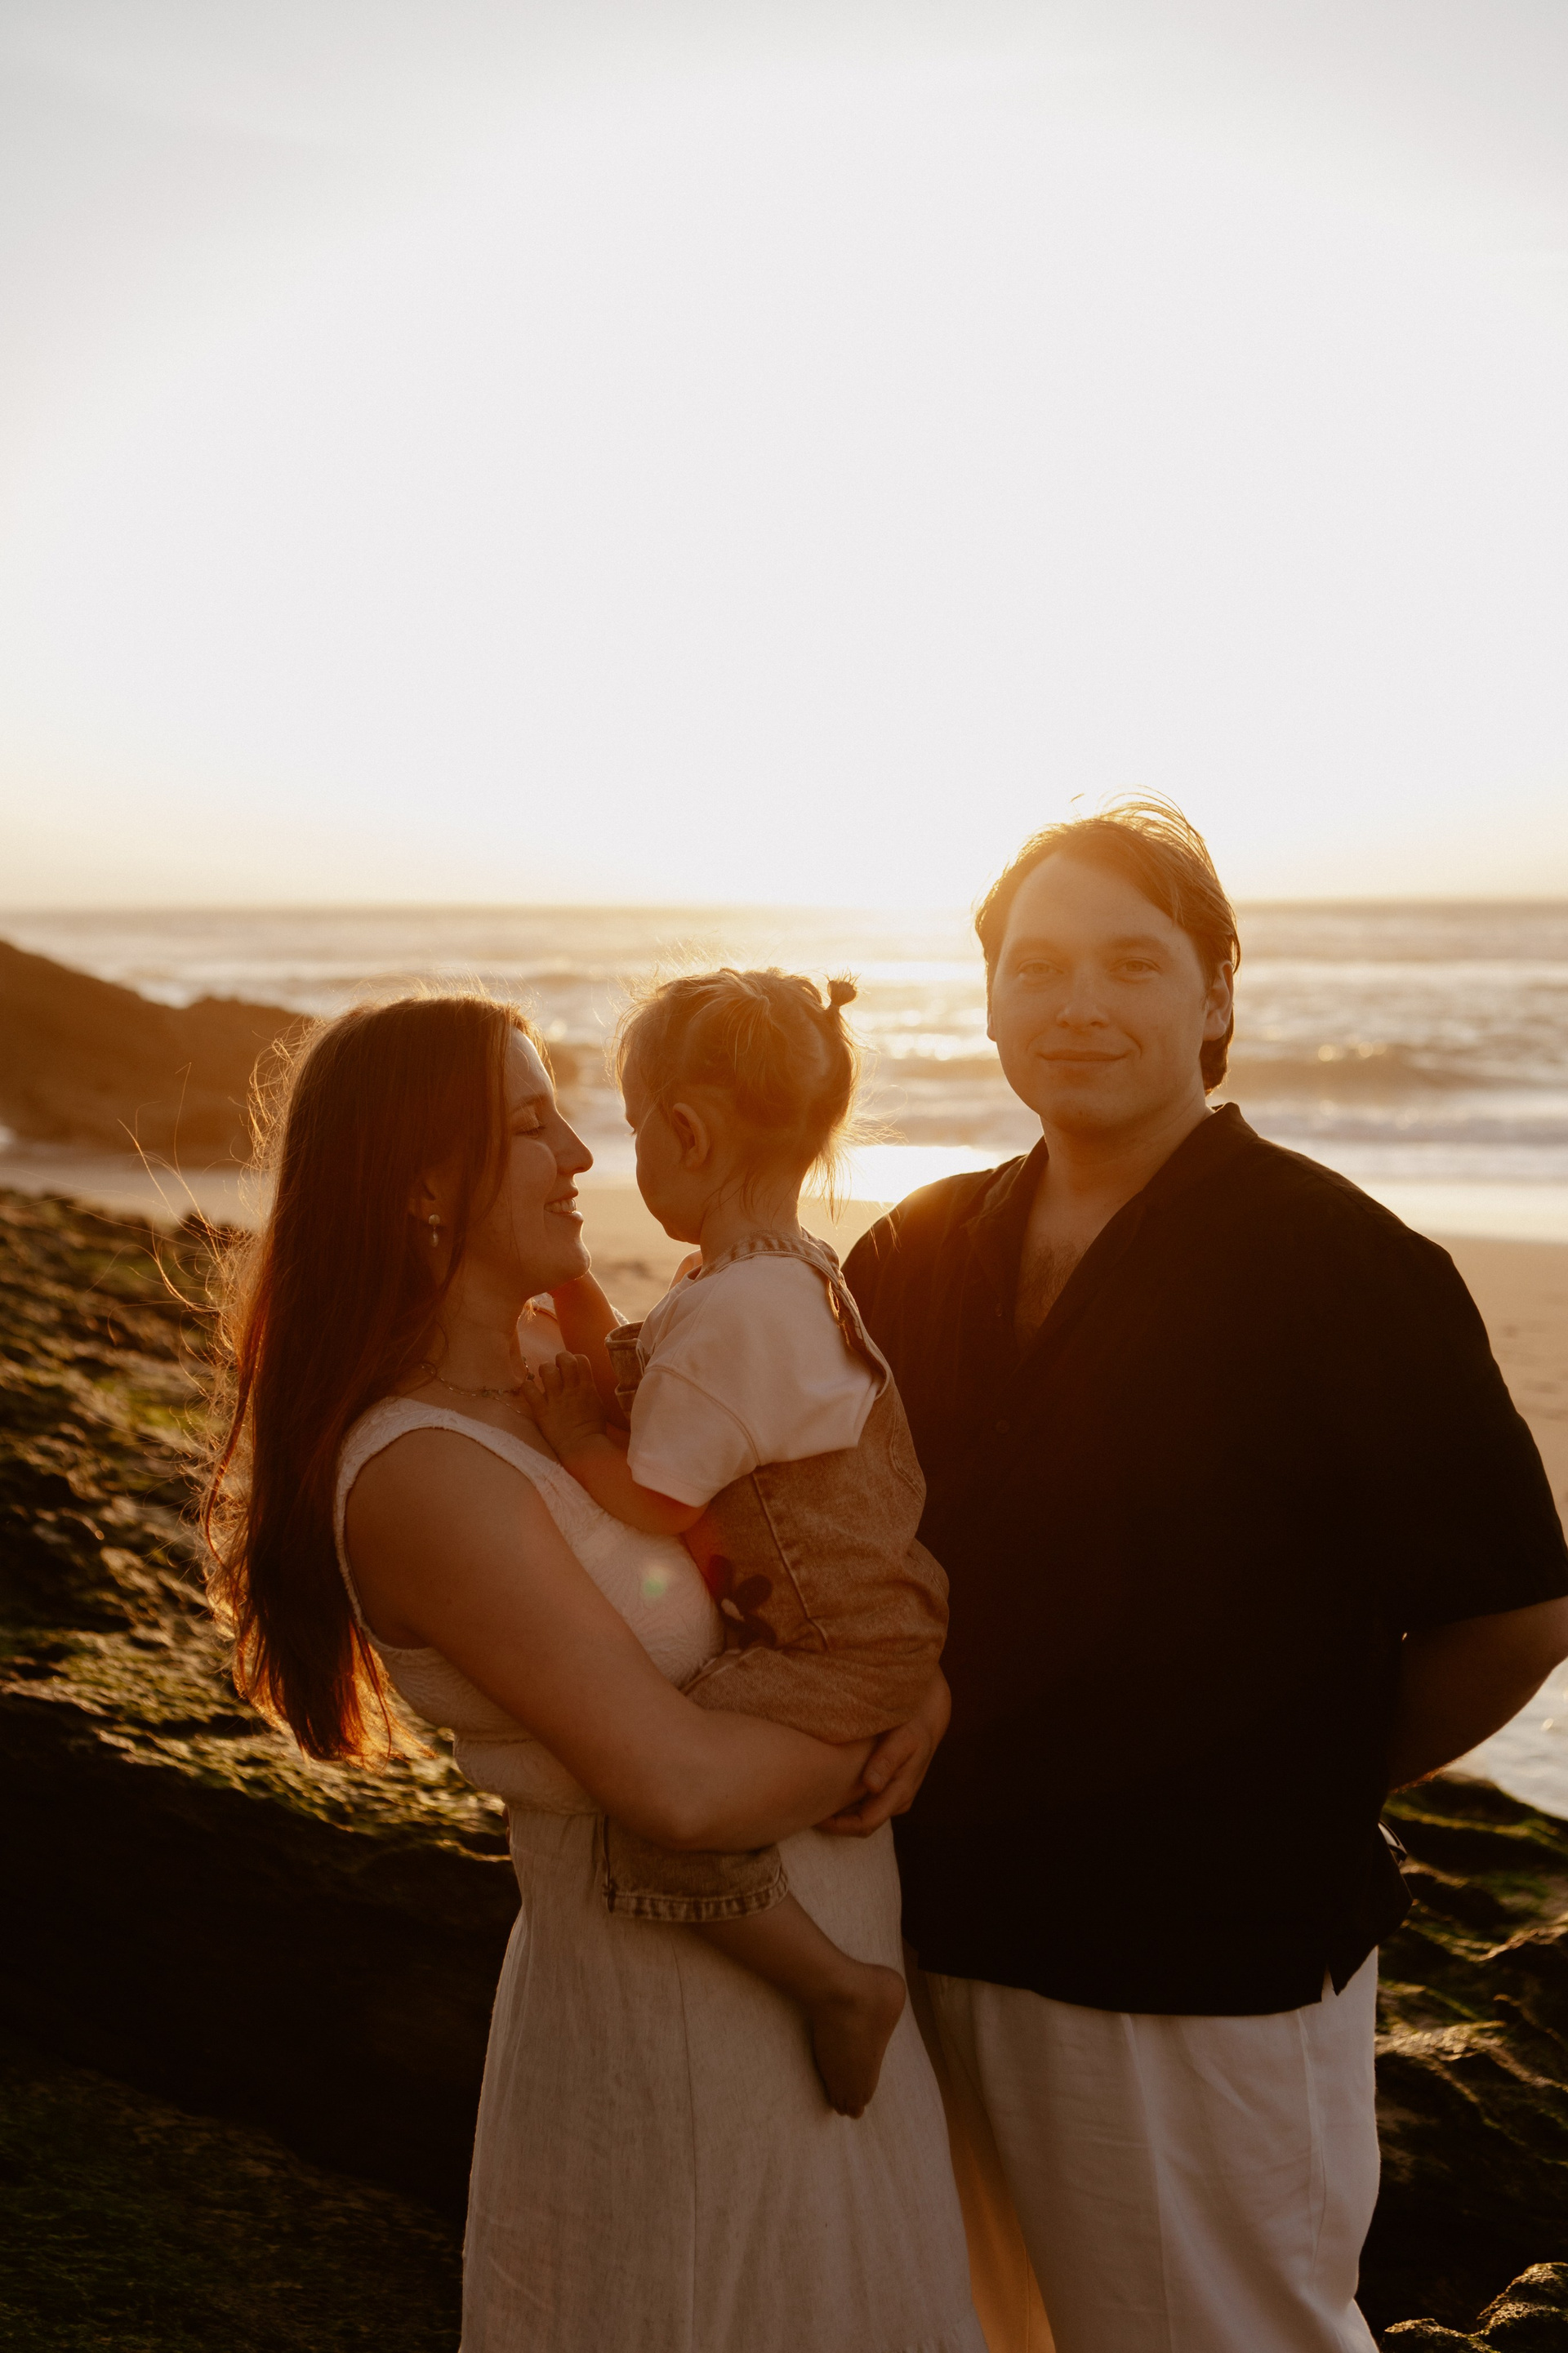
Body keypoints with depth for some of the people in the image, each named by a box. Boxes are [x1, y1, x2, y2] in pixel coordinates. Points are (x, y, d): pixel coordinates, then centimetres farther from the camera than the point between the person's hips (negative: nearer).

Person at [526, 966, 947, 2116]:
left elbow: (654, 1502, -21)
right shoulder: (798, 1269, 8)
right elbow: (657, 1393, 16)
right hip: (888, 1608, 11)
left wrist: (569, 1430, -6)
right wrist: (576, 1298, 11)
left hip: (848, 1653, -11)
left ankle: (841, 1985, -7)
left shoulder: (731, 1311, -25)